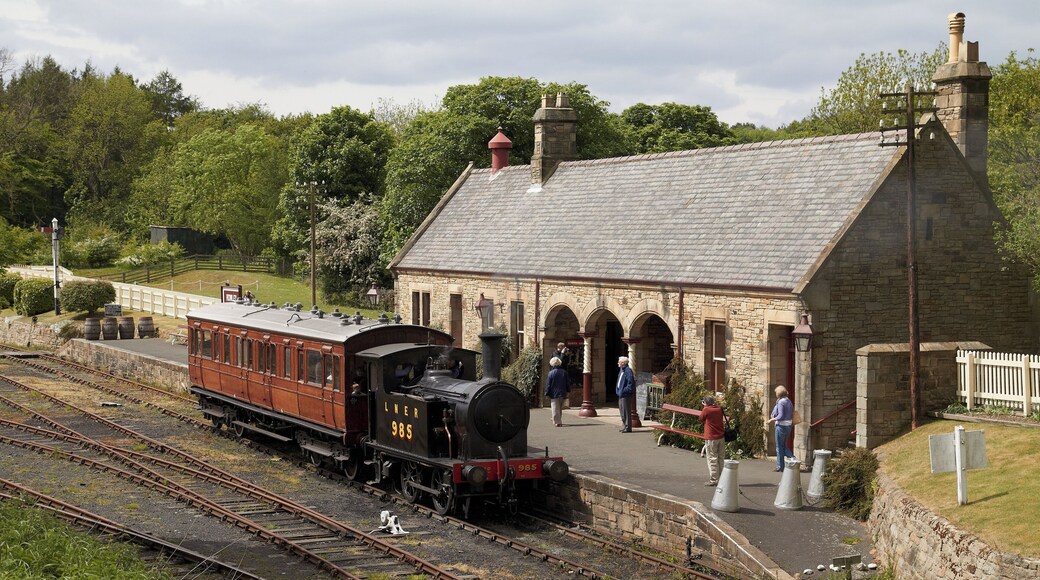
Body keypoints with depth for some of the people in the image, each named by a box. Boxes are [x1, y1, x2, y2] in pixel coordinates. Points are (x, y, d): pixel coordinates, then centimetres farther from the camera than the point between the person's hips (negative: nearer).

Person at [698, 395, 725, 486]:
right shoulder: (719, 409, 2)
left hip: (711, 438, -6)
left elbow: (701, 419, 1)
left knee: (712, 459, -1)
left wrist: (703, 407, 6)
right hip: (721, 437, 6)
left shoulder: (706, 410, -14)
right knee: (721, 459, 12)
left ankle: (713, 480, -2)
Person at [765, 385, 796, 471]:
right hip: (789, 425, 8)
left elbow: (781, 416, -23)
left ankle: (780, 466, 9)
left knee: (779, 446, 3)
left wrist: (772, 420, -11)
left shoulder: (781, 402, -17)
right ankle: (793, 458, 4)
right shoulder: (789, 401, 9)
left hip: (781, 425, -8)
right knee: (784, 445, 20)